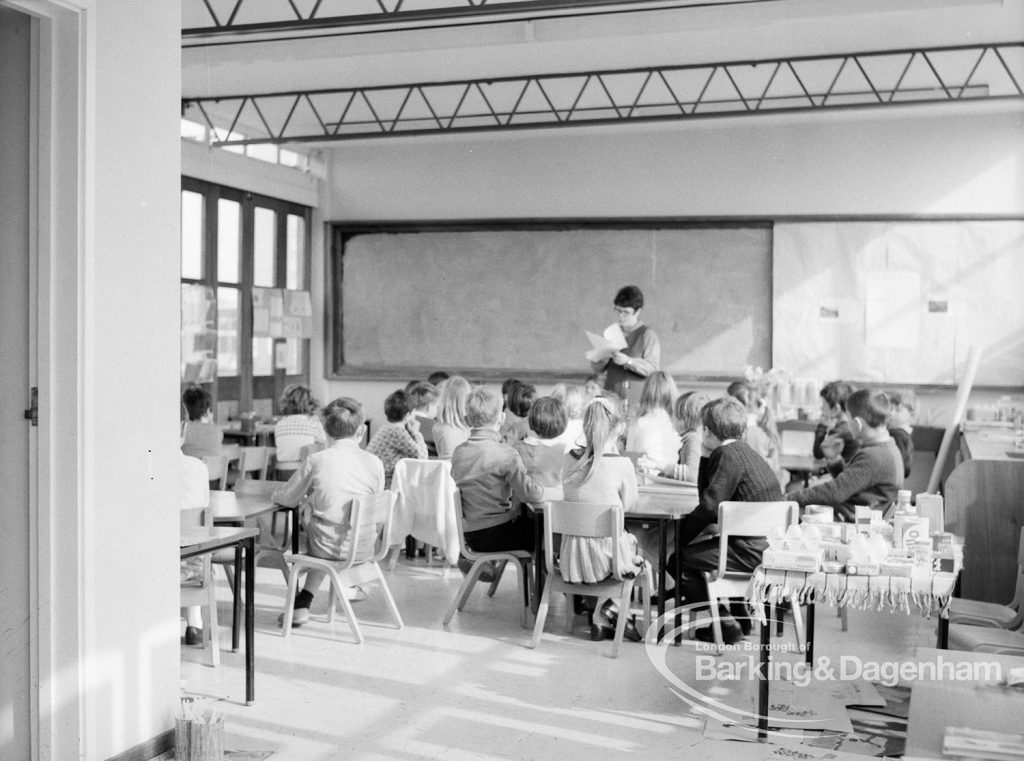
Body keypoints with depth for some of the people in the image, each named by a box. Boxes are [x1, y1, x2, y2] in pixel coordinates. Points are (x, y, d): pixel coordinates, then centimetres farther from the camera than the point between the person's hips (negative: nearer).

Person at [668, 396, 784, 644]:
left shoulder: (728, 454, -14)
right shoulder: (741, 451, 16)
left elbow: (709, 506, -19)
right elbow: (706, 494, 21)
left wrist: (680, 535, -9)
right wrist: (706, 455, 14)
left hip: (753, 550, -10)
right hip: (768, 545, 10)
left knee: (678, 561, -4)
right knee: (694, 552, 25)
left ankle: (725, 625, 3)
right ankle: (740, 615, 29)